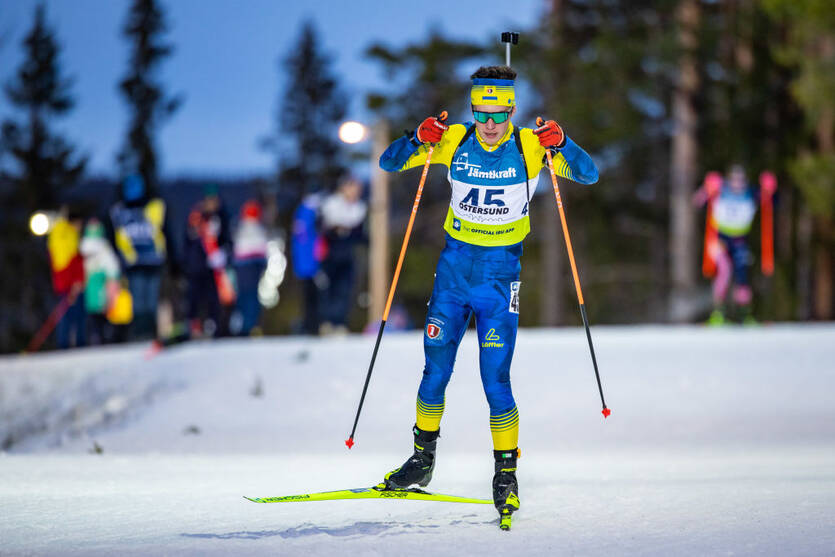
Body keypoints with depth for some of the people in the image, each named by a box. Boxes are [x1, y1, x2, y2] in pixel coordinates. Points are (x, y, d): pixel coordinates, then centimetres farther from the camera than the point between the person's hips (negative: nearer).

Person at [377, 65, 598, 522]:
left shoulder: (530, 147, -9)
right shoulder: (454, 141, -3)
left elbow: (589, 175, -14)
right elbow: (388, 163, -2)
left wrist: (560, 143, -32)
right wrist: (417, 140, -22)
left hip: (500, 273, -3)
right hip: (454, 267, 3)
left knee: (495, 380, -9)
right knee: (435, 371, 8)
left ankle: (506, 475, 4)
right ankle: (423, 460, 26)